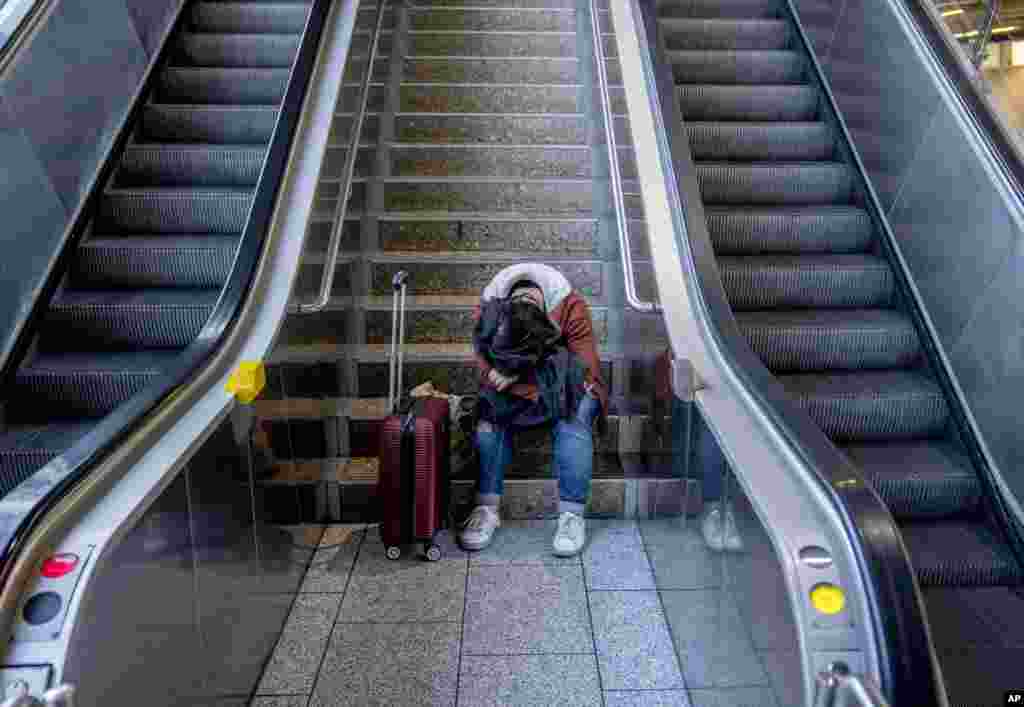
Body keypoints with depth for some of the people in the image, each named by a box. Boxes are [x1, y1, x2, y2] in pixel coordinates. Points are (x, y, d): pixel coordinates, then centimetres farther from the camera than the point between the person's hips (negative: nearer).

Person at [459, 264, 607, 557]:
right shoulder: (487, 308, -22)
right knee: (490, 413, -25)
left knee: (573, 419, -32)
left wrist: (517, 379, -32)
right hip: (516, 388, 2)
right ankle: (487, 508, -21)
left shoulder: (572, 307, -30)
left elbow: (585, 371, -28)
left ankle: (571, 515, -27)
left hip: (566, 387, -2)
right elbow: (489, 373, -17)